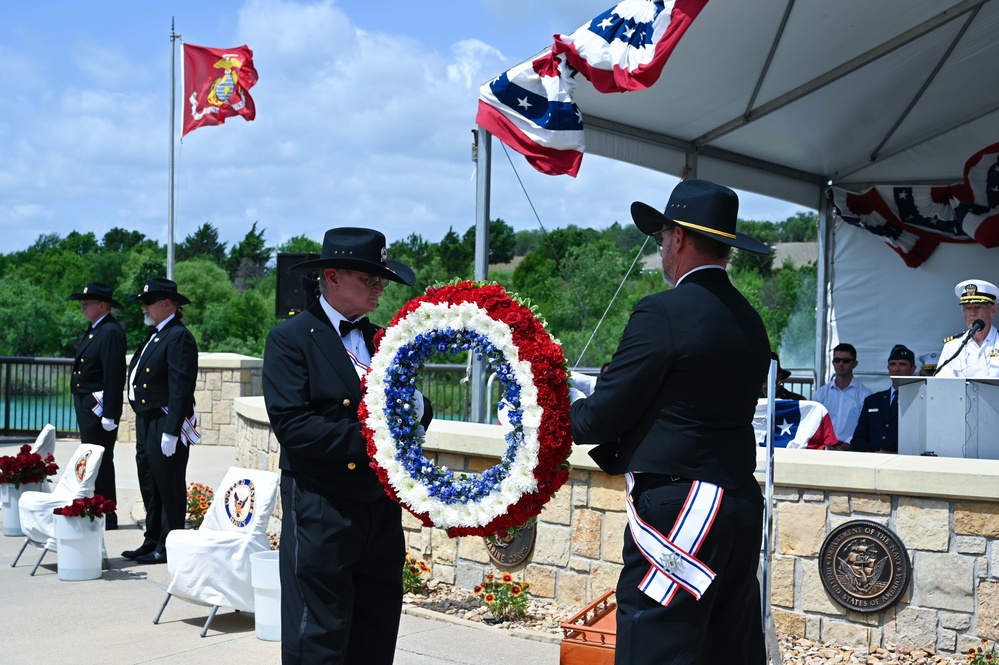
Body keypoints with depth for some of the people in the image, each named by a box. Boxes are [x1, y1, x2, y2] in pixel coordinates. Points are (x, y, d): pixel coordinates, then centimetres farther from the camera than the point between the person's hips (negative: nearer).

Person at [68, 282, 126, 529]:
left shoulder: (111, 331, -17)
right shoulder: (94, 329, 15)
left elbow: (114, 376, -22)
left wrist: (109, 415, -24)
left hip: (99, 406, -10)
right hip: (87, 405, 10)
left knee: (101, 462, -4)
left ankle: (107, 516, 4)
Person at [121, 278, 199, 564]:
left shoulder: (179, 337, -14)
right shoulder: (156, 335, 16)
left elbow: (181, 388, -20)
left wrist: (170, 431, -23)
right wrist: (141, 421, 17)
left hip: (166, 425, -10)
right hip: (146, 423, 10)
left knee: (169, 489, -1)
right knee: (150, 488, 17)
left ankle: (168, 548, 7)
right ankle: (152, 541, 27)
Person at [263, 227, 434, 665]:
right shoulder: (290, 340, -6)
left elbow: (418, 415, 11)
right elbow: (291, 425, -17)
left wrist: (414, 408, -12)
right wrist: (366, 438, -18)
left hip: (381, 510, 6)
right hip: (320, 512, -6)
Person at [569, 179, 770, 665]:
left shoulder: (663, 313, -12)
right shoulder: (750, 322, 12)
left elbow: (601, 419, -11)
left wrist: (565, 403, 11)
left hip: (674, 513, -9)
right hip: (741, 507, 9)